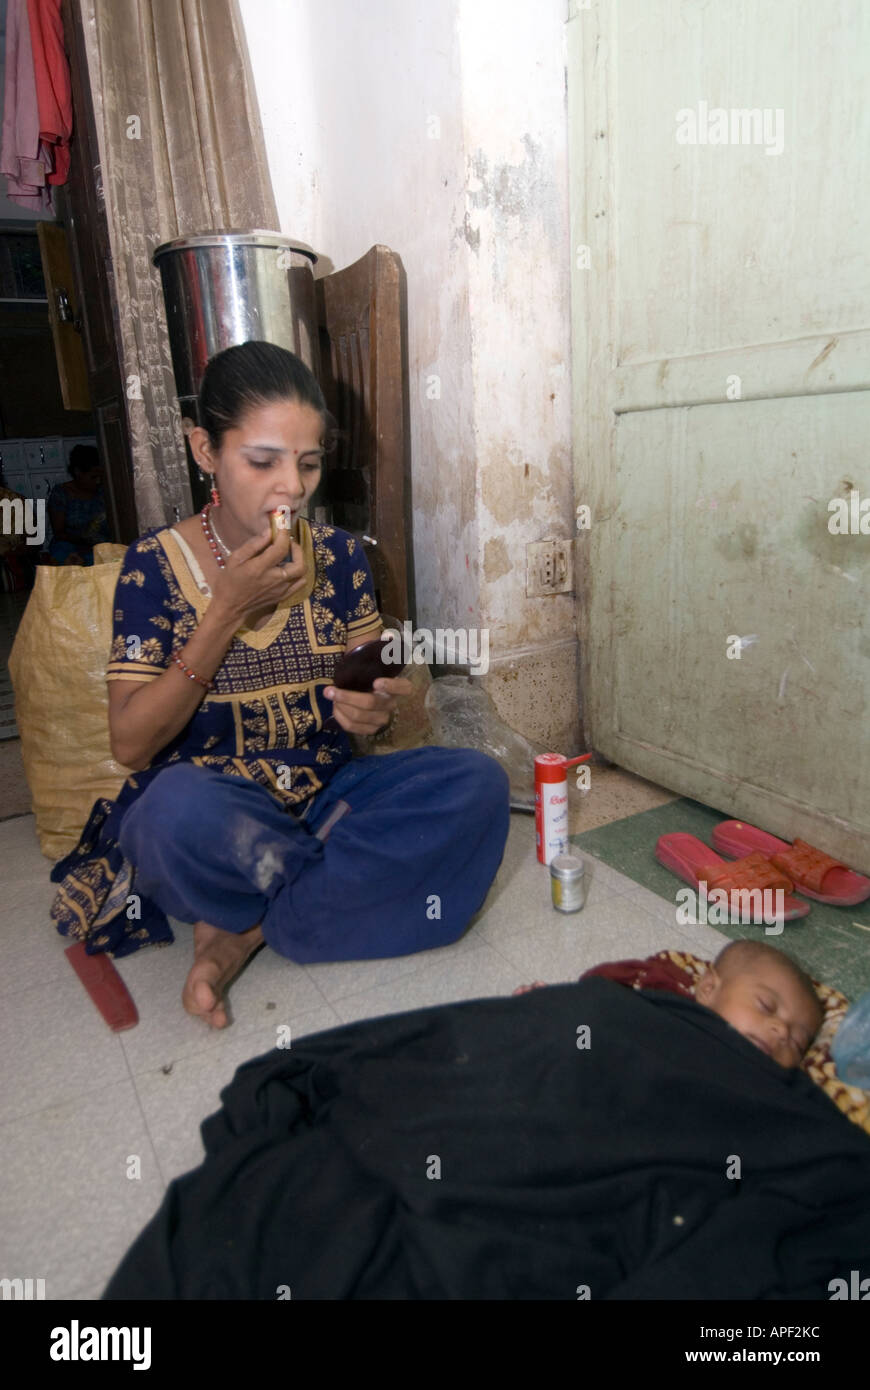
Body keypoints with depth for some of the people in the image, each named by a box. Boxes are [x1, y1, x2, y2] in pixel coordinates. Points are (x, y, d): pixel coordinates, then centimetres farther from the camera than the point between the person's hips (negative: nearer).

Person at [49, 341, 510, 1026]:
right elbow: (131, 744, -10)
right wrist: (229, 610, -18)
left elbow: (370, 693, 10)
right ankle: (351, 880, -9)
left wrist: (372, 711, -16)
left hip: (326, 797, 4)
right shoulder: (156, 563, -5)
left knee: (477, 781, -21)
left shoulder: (337, 555, 3)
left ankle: (245, 930, -16)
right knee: (179, 803, -38)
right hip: (208, 818, -3)